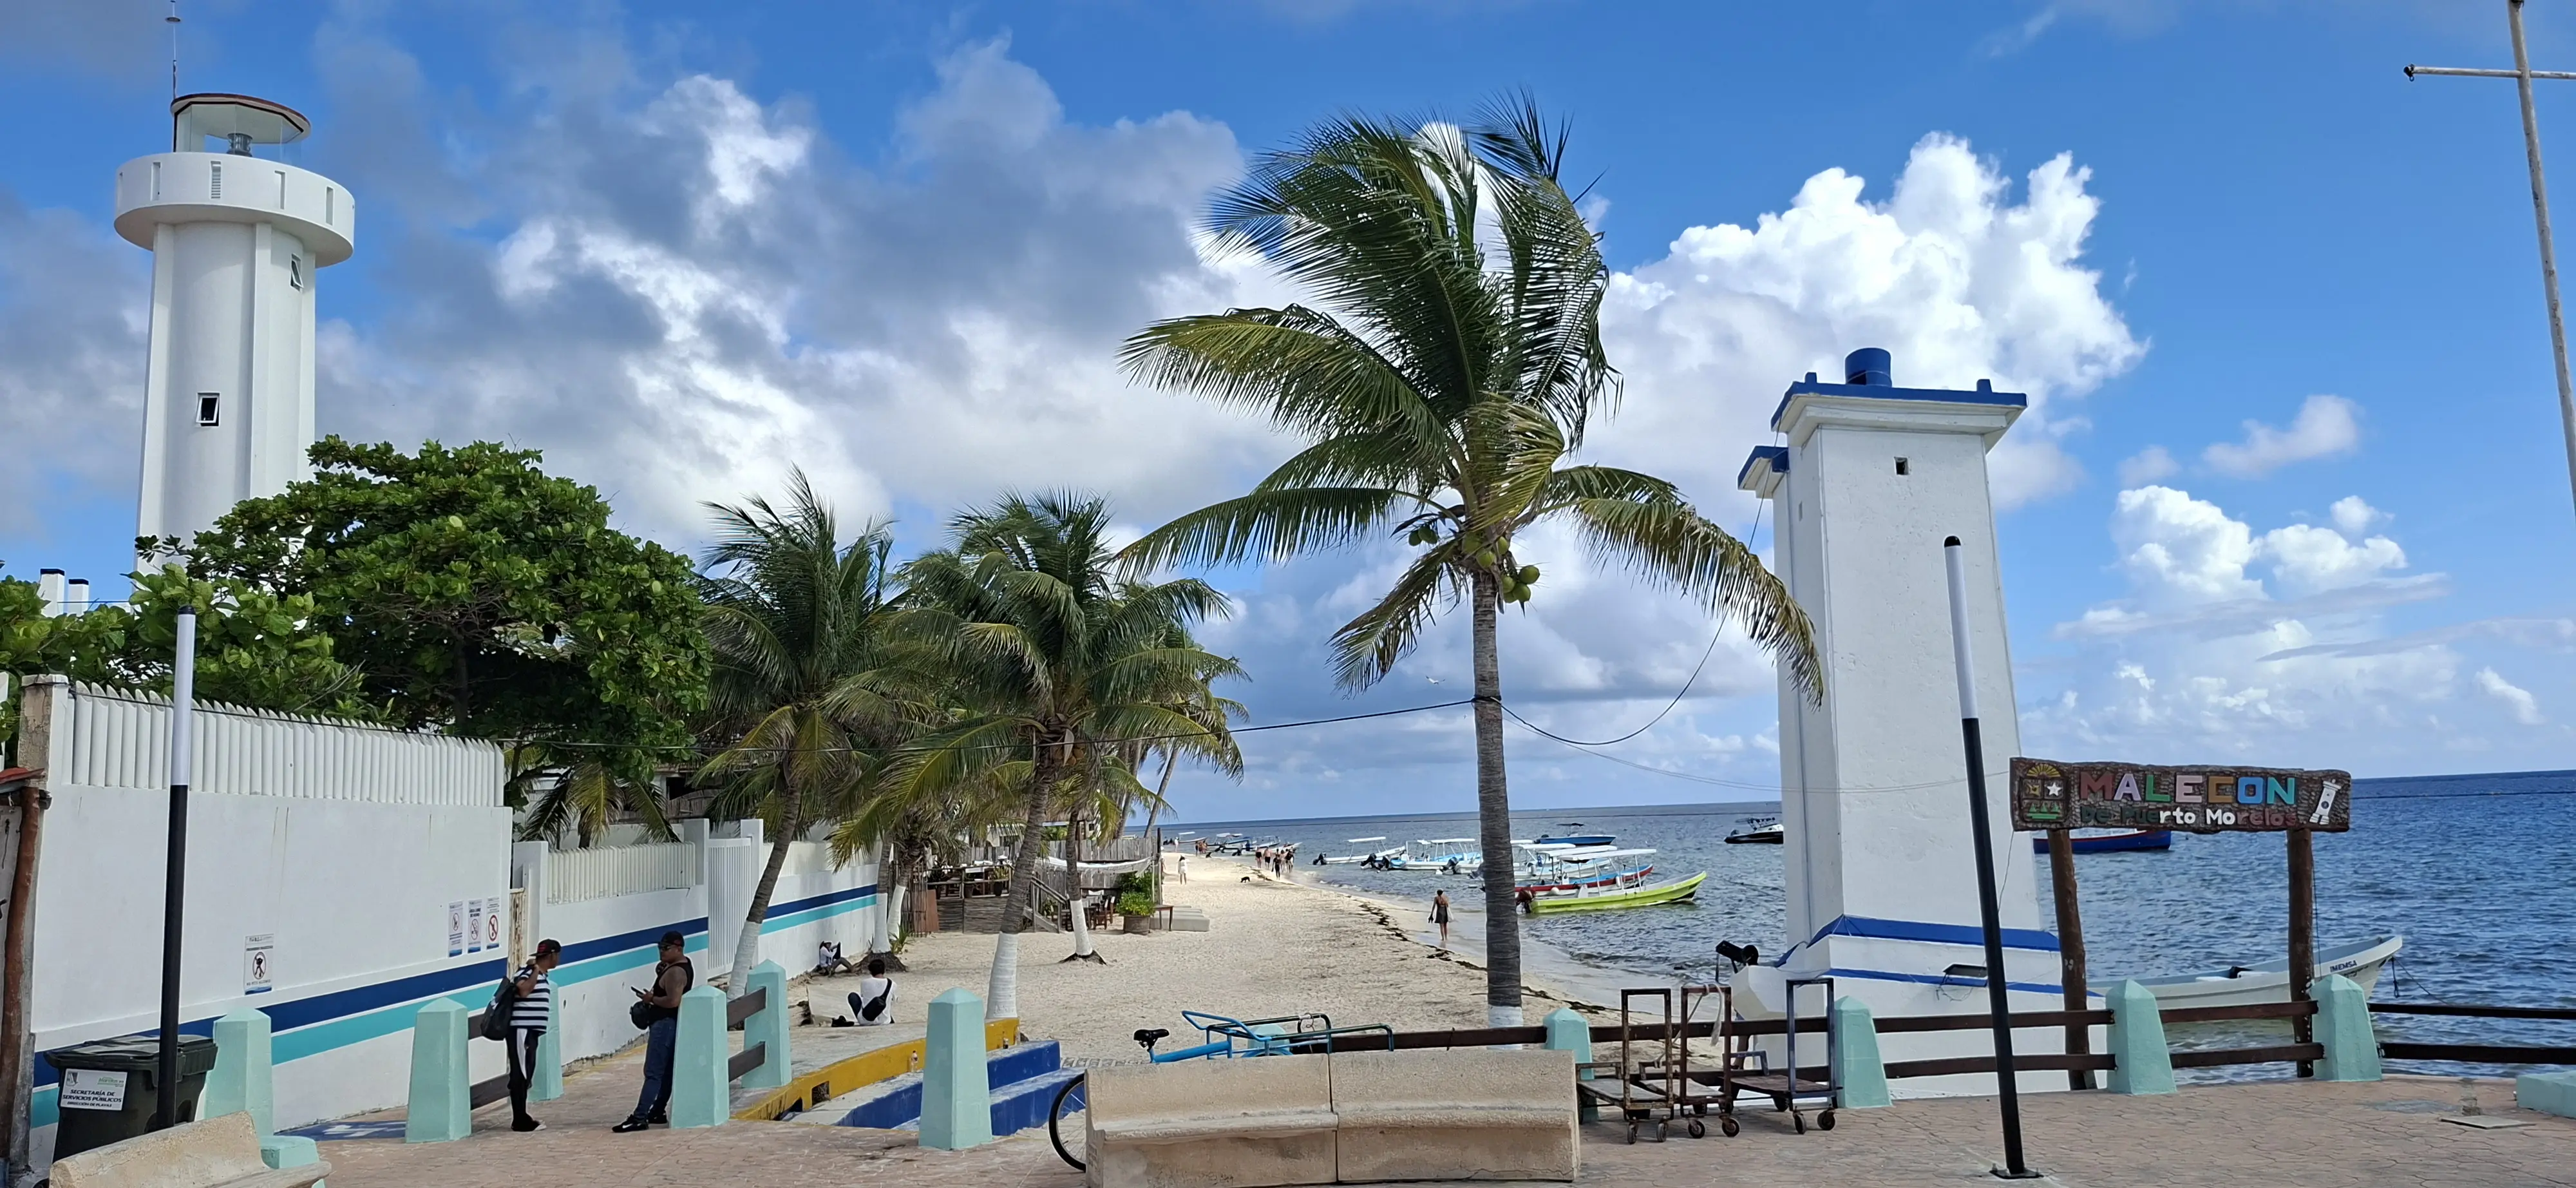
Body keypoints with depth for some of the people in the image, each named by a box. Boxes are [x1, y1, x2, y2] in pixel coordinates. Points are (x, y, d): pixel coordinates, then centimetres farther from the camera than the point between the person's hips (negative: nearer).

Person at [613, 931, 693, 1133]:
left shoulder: (676, 972, -18)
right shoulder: (683, 964, 13)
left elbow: (673, 1001, -28)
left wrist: (651, 999, -15)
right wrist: (662, 972, 9)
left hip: (665, 1024, -11)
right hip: (670, 1024, 11)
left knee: (653, 1073, -12)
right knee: (666, 1072, 15)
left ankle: (639, 1118, -15)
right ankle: (658, 1112, 22)